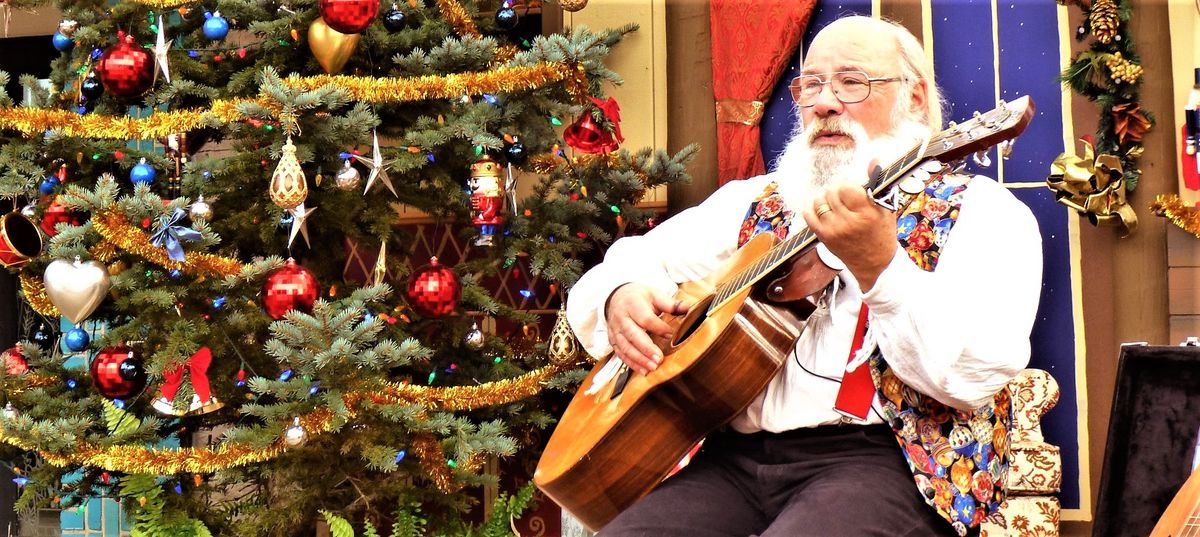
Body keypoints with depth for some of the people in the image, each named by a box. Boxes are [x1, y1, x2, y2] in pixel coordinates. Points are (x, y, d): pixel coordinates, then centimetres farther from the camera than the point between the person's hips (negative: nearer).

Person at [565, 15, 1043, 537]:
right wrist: (620, 299, -3)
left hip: (880, 455, -4)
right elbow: (625, 264, 21)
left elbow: (977, 374, -12)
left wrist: (879, 268, -26)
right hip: (733, 455, 5)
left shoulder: (979, 209, 4)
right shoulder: (754, 204, 20)